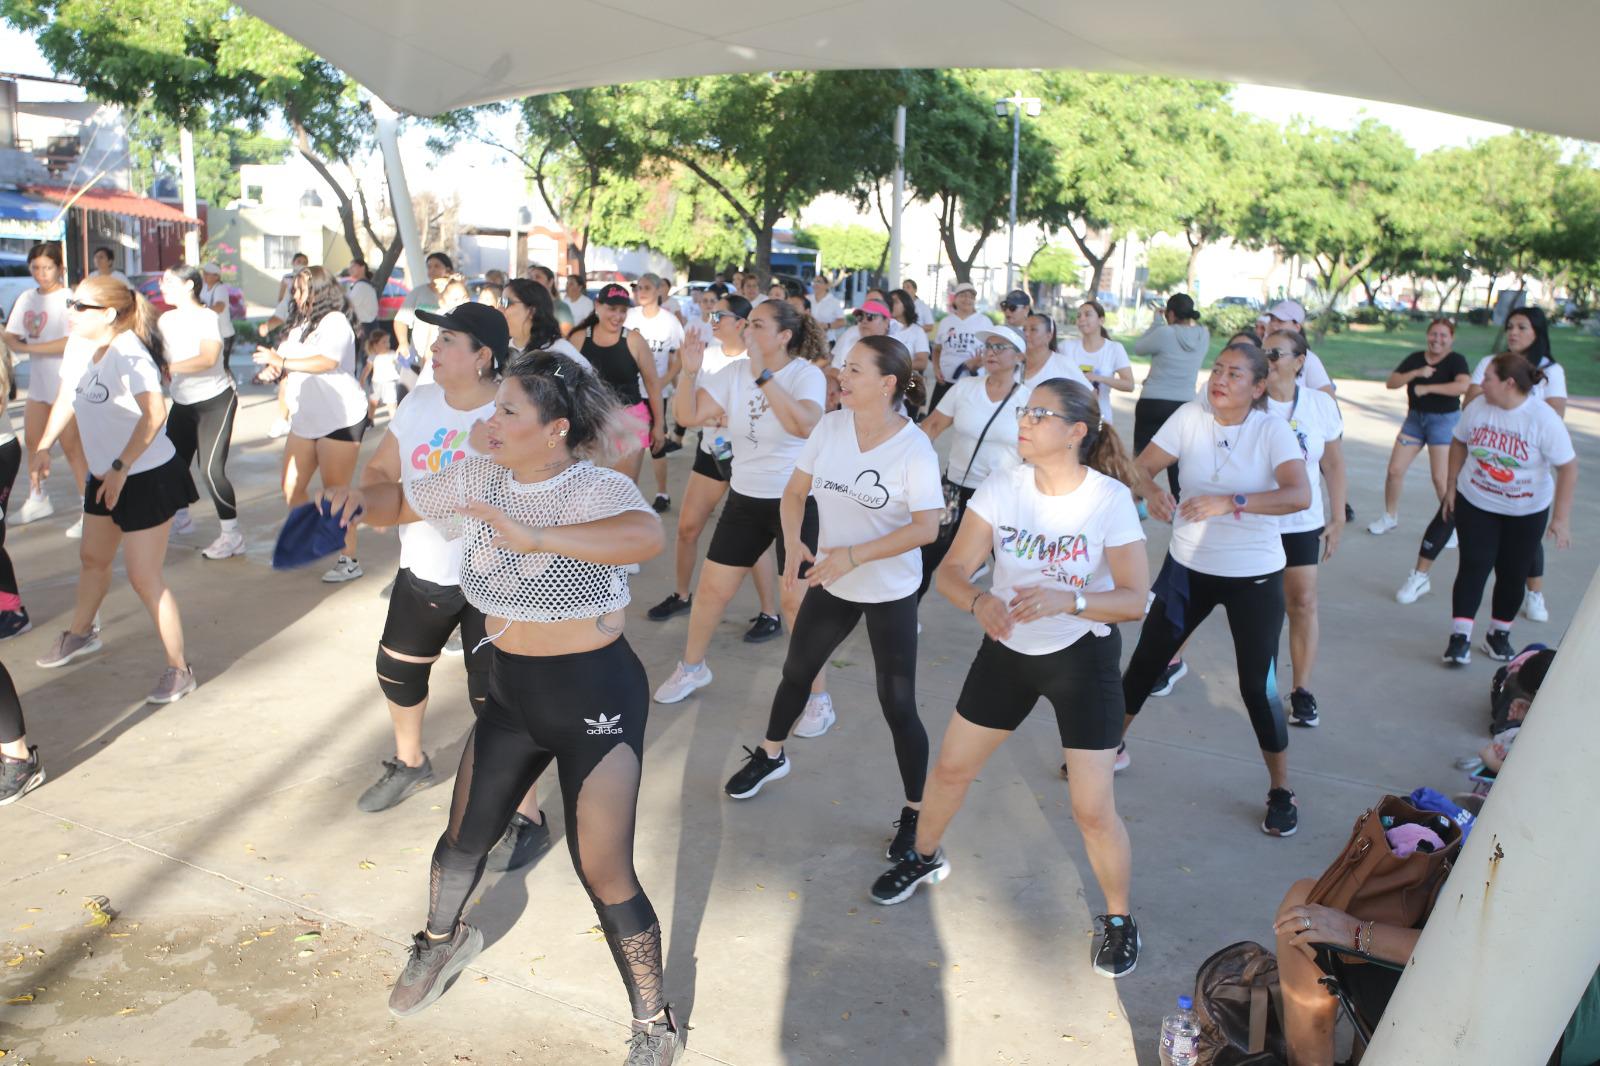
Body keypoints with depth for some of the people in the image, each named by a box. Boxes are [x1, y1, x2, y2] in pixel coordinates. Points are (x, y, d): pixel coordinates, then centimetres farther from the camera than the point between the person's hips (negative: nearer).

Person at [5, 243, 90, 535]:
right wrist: (18, 345, -14)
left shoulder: (68, 299, -11)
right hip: (38, 382, 7)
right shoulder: (26, 298, 9)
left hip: (67, 383, -7)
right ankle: (37, 499, 32)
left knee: (71, 446, -6)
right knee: (32, 441, 15)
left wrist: (30, 347, -18)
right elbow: (10, 337, 8)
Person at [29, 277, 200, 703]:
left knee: (143, 577, -8)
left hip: (148, 478, -9)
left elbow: (154, 412, -36)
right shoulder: (81, 348, 2)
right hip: (104, 477, 9)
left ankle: (180, 669, 4)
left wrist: (120, 468, -36)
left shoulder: (128, 353, -23)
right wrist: (41, 448, 12)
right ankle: (80, 634, 50)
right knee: (92, 559, 25)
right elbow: (66, 402, 17)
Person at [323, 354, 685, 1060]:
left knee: (603, 874, -4)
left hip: (597, 697, -6)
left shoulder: (598, 489, -21)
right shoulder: (477, 480, -1)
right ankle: (443, 940, 55)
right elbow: (398, 503, 14)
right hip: (510, 692, 6)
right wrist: (358, 501, -9)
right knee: (464, 839, 20)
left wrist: (534, 536, -51)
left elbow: (646, 537, -43)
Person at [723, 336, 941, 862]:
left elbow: (927, 527, -22)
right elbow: (795, 490, 2)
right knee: (796, 672, 21)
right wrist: (793, 544, -16)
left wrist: (854, 555, -29)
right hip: (829, 582, 5)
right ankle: (771, 755, 49)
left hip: (890, 593, -5)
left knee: (898, 706, -1)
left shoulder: (914, 448, -20)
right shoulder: (830, 426, -7)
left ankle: (915, 812, 19)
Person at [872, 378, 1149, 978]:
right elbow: (951, 571, -14)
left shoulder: (1110, 499, -19)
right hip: (1007, 648, 4)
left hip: (1082, 657, -3)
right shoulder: (1002, 487, -12)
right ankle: (925, 858, 43)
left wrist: (1065, 600, -36)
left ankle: (1119, 919, 23)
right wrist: (979, 601, -36)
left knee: (1092, 810, -5)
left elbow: (1135, 598, -20)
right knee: (951, 768, 14)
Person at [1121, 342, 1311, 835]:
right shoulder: (1191, 416, -6)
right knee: (1146, 660, 9)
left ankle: (1281, 790, 19)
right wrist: (1152, 492, -31)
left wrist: (1230, 502, -40)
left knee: (1258, 685, -1)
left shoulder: (1273, 430, -13)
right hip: (1189, 566, 3)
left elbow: (1299, 495, -27)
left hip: (1254, 576, -3)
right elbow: (1142, 465, -8)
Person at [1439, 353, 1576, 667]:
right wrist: (1451, 487, 7)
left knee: (1513, 573, 8)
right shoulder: (1477, 407, -9)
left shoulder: (1544, 419, -20)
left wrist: (1561, 518, -20)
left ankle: (1499, 635, 25)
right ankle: (1460, 637, -4)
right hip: (1475, 503, 1)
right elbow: (1459, 444, 8)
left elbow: (1568, 467, -17)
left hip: (1526, 513, -1)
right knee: (1473, 567, -7)